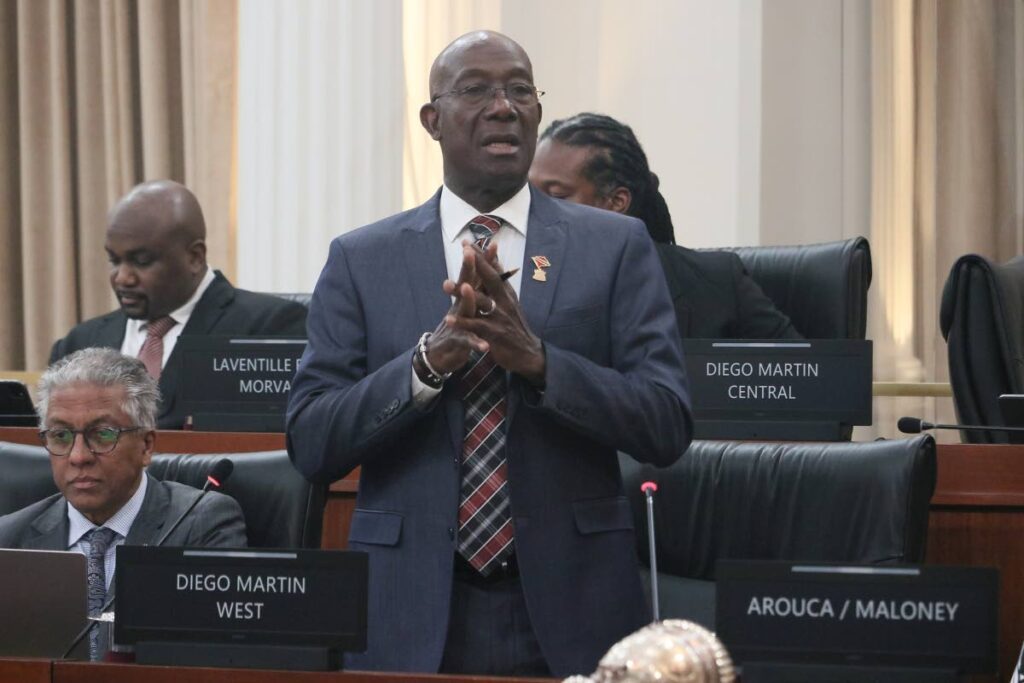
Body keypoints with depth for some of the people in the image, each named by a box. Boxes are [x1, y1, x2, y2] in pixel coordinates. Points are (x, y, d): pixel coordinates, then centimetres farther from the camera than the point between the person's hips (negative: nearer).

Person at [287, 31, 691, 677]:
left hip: (570, 609, 0)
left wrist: (538, 357, -20)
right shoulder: (362, 260, 4)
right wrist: (428, 360, -19)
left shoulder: (616, 247, 2)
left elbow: (669, 427, -6)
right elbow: (310, 443, -3)